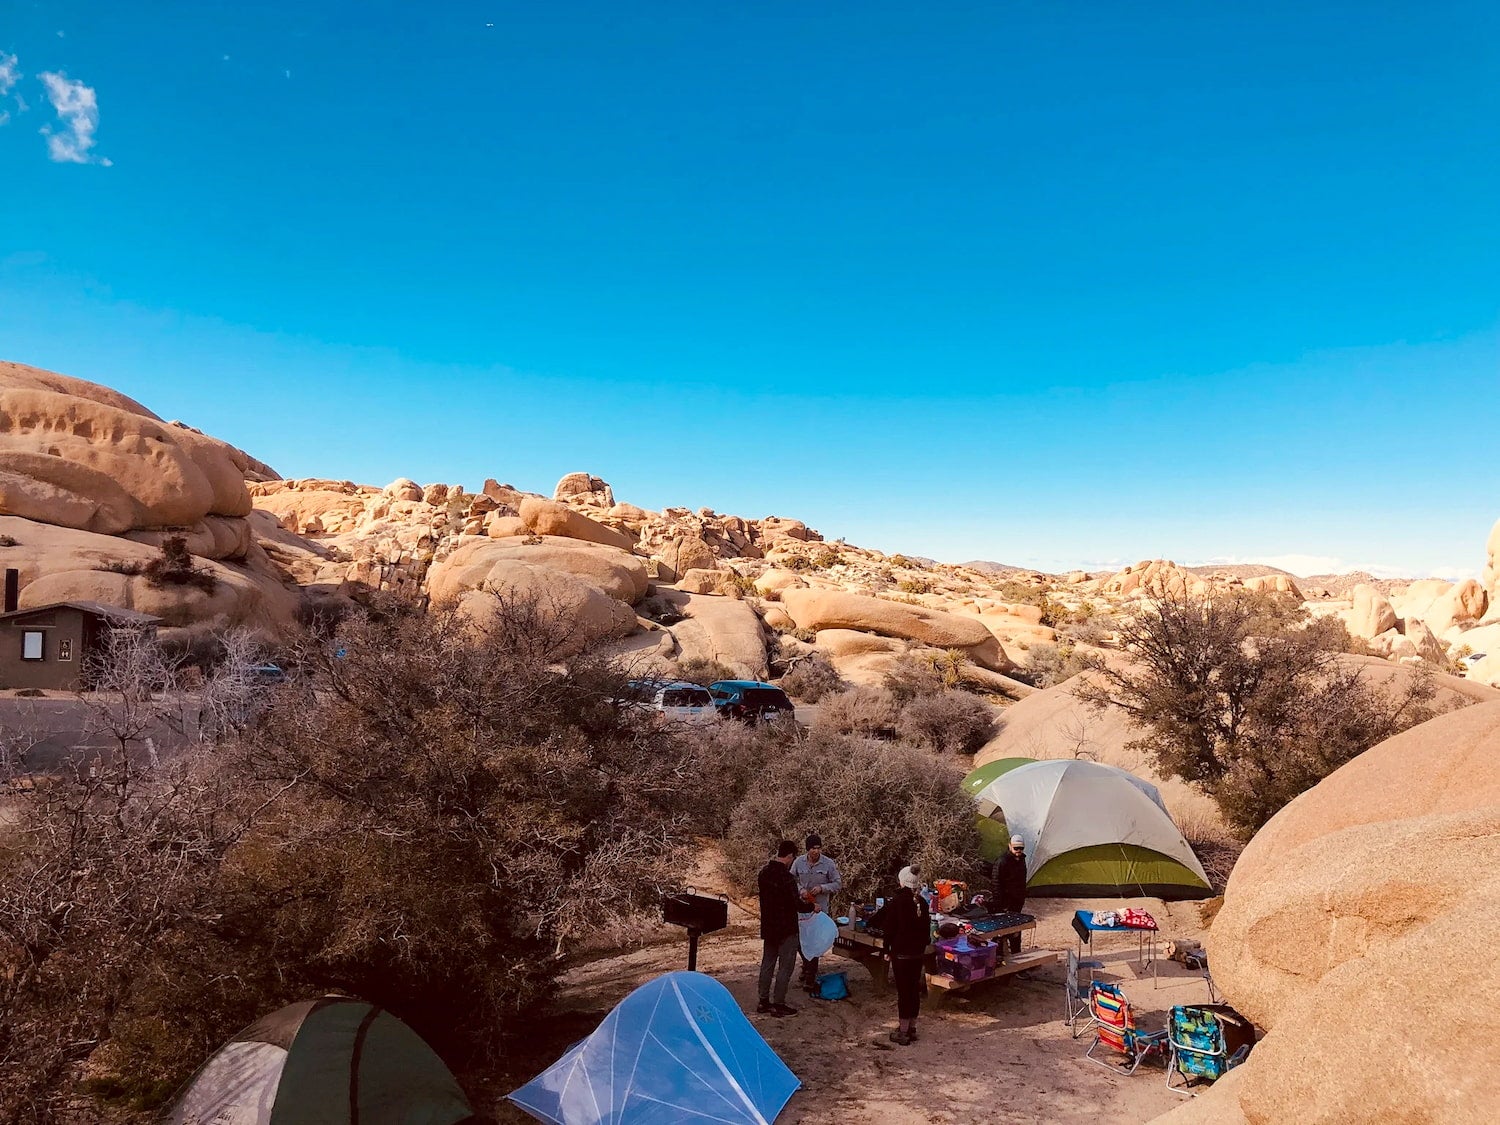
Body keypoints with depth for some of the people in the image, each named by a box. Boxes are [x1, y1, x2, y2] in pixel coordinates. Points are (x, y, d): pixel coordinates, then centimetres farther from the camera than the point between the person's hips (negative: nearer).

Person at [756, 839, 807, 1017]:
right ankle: (779, 1004, 10)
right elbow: (797, 905, -23)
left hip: (768, 927, 8)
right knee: (785, 967, 4)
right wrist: (812, 907, -3)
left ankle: (763, 1002, 24)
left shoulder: (764, 872, 2)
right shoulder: (787, 877, -24)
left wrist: (798, 895, 19)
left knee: (767, 963, 16)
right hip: (786, 929, -8)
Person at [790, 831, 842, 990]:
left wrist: (822, 888, -17)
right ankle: (807, 965, 41)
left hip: (819, 909, -3)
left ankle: (810, 978, 9)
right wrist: (800, 889, -12)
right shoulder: (798, 862, -3)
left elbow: (838, 884, -2)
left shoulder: (829, 864, -8)